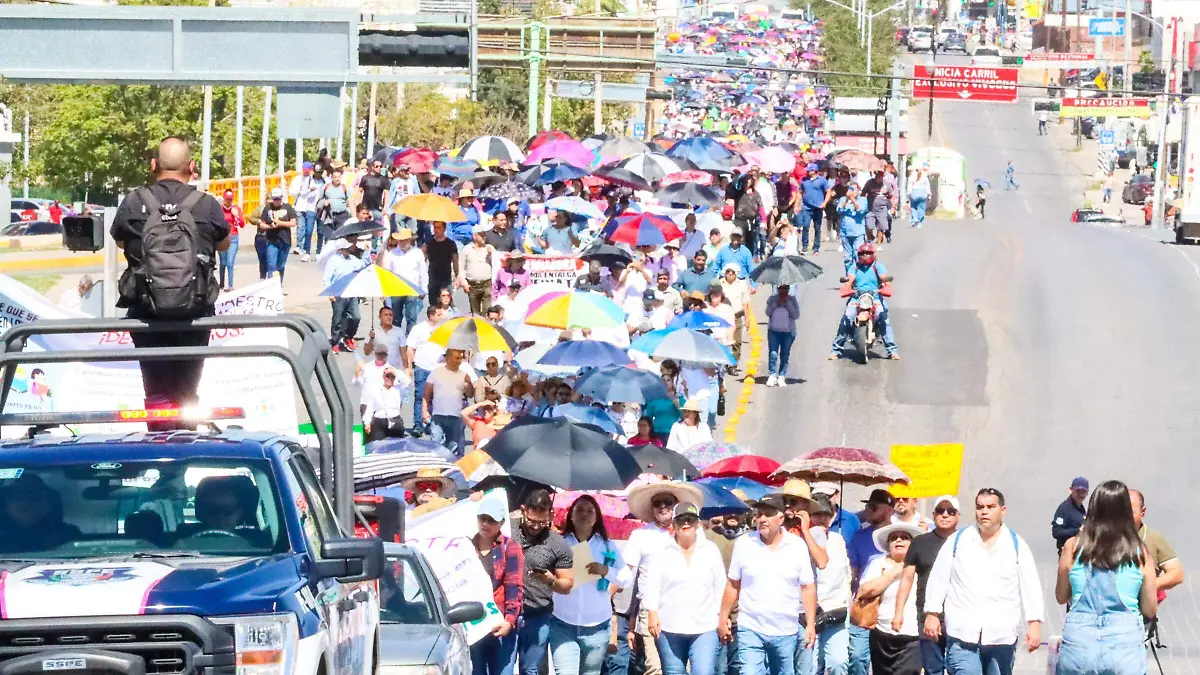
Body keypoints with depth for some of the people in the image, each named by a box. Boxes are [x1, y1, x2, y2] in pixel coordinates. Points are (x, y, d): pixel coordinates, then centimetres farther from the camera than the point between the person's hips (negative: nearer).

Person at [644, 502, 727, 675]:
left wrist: (721, 616, 5)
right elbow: (653, 584, 1)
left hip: (704, 628, -1)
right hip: (669, 628, 1)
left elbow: (720, 586, 8)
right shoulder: (663, 551, 1)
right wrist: (652, 613, -8)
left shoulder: (711, 550, 4)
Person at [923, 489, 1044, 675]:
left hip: (1002, 637, 1)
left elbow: (1030, 587, 5)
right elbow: (939, 579, 9)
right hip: (963, 634, -1)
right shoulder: (957, 541, 7)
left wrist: (1034, 624, -3)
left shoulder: (1017, 546, 7)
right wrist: (932, 614, 3)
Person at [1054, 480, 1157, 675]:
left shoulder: (1074, 546, 2)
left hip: (1079, 639, 0)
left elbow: (1061, 597, 14)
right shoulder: (1141, 552, 1)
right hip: (1125, 642, 0)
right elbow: (1150, 610, 8)